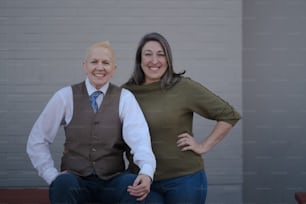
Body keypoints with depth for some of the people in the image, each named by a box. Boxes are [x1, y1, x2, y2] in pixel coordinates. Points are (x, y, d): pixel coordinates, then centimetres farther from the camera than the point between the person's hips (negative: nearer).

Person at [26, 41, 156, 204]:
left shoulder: (125, 98, 0)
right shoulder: (65, 97, 1)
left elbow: (138, 137, -16)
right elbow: (37, 140, 6)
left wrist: (146, 172, -35)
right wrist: (53, 176, -6)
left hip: (113, 181, 1)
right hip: (75, 180, 0)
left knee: (134, 184, -30)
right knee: (64, 183, -33)